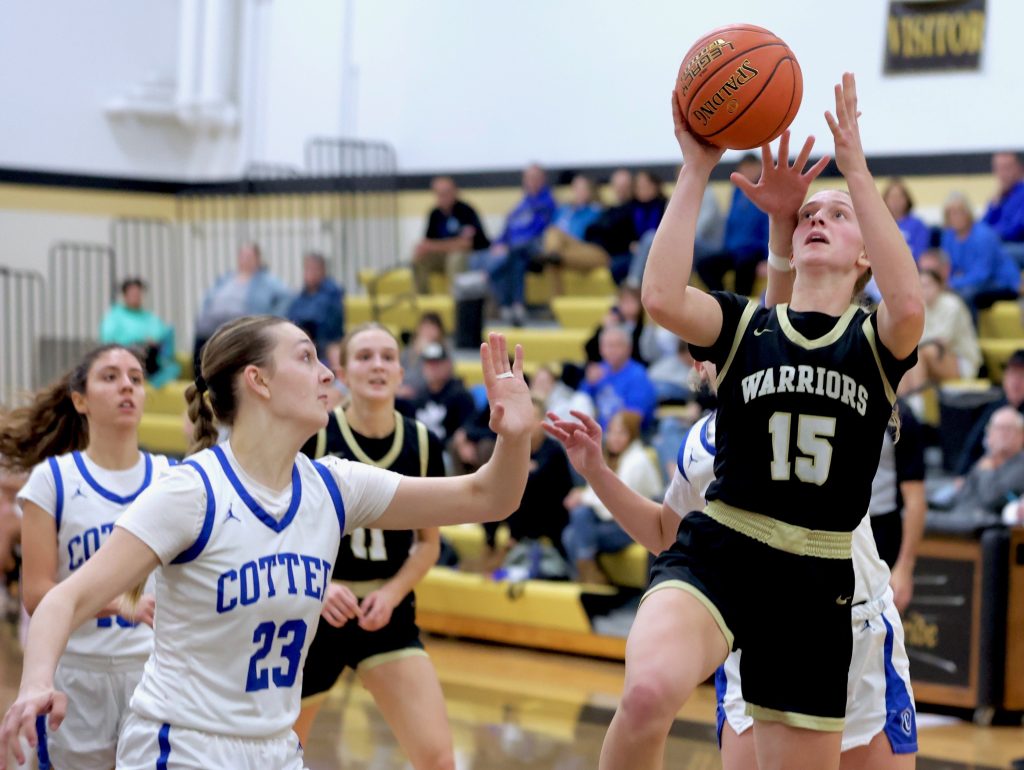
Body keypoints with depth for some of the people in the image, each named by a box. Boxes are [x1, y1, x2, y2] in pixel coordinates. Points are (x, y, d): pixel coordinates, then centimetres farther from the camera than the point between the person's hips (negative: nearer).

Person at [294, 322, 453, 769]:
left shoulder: (422, 444, -3)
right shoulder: (312, 435, -11)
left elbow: (429, 542, 7)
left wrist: (391, 593, -9)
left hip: (387, 619, 2)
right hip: (314, 616, -2)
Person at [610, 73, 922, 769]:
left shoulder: (876, 341, 7)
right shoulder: (743, 326, 8)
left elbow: (909, 306, -19)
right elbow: (662, 298, -14)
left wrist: (856, 168, -18)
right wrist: (697, 170, -12)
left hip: (815, 587, 2)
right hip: (714, 555, -1)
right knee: (650, 692, -35)